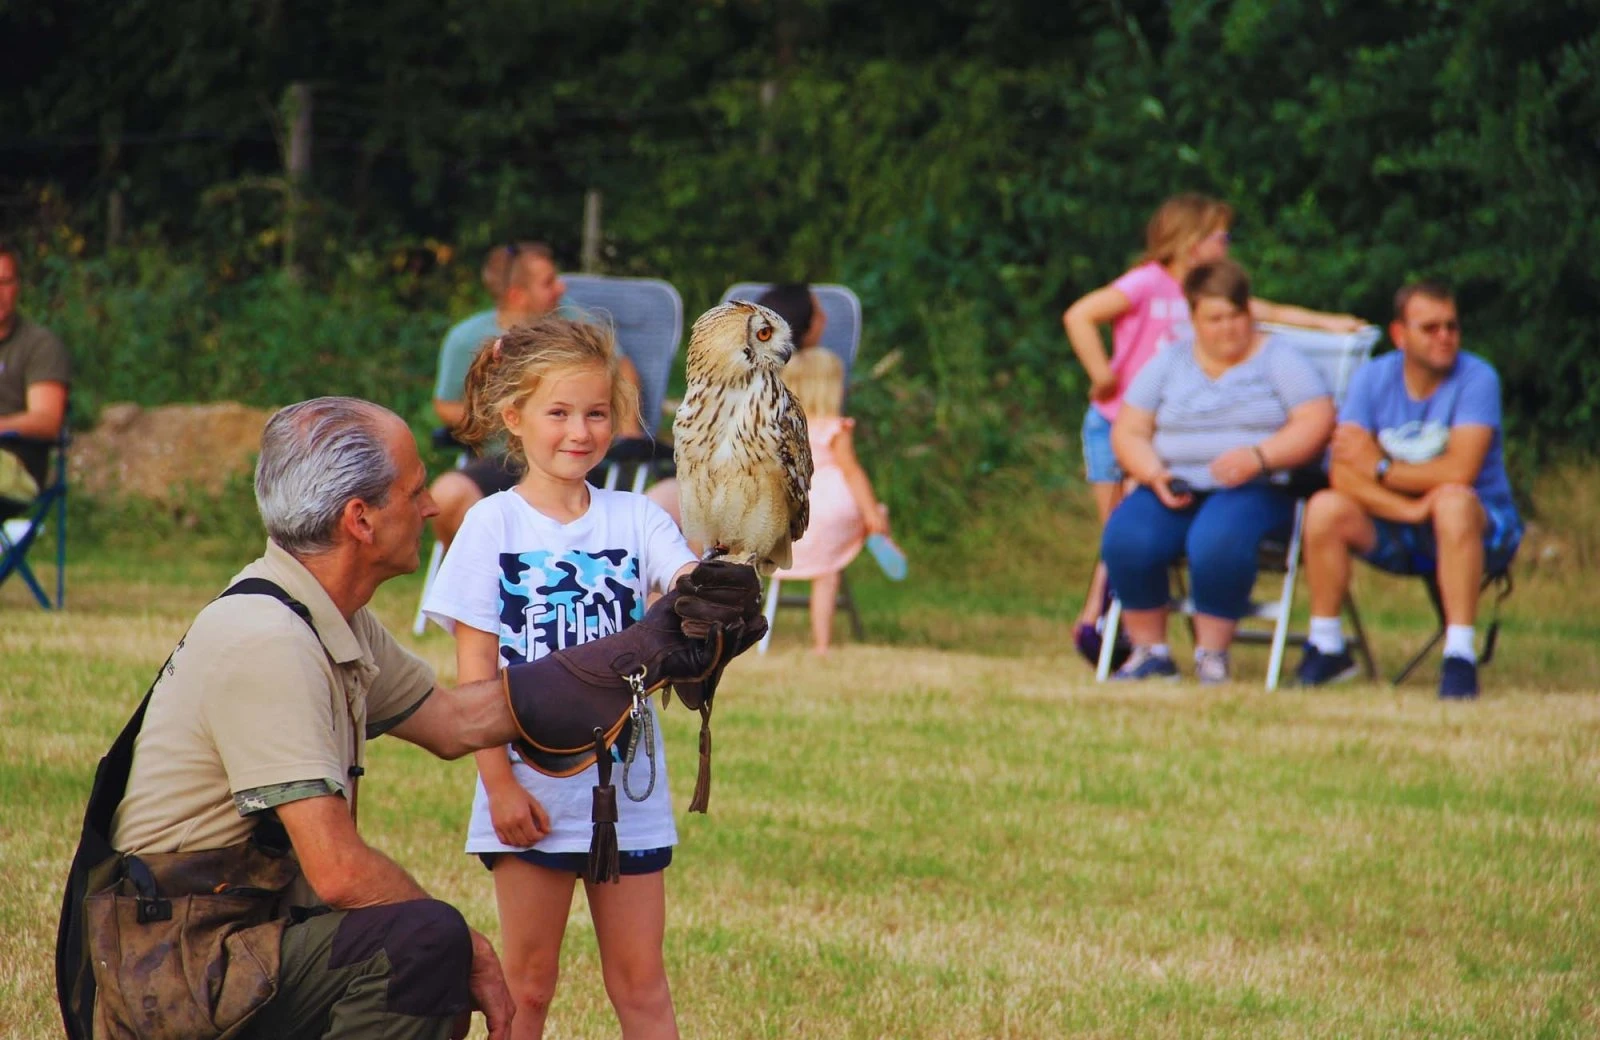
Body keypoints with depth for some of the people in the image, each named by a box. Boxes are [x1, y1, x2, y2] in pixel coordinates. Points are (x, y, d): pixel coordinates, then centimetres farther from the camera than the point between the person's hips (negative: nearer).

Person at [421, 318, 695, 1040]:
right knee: (527, 982, 4)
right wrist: (499, 784, -10)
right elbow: (476, 669, -5)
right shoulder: (494, 526, -3)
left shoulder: (636, 518, 4)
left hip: (628, 788, 2)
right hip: (532, 790, -2)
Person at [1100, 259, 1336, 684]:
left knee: (1217, 539, -38)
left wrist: (1259, 457, -20)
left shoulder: (1279, 359, 8)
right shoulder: (1169, 363, 18)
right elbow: (1128, 433, 13)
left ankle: (1211, 652, -22)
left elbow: (1316, 422, -4)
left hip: (1257, 490, -3)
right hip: (1175, 489, 3)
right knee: (1126, 536, -29)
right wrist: (1155, 475, -8)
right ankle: (1149, 650, -14)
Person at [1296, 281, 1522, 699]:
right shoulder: (1372, 378, -4)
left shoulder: (1477, 379, -15)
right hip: (1398, 532, 4)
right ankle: (1326, 648, -6)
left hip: (1482, 528, -4)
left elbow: (1460, 471, -26)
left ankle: (1460, 657, -38)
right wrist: (1409, 509, -29)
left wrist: (1380, 468, -14)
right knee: (1325, 508, -21)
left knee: (1453, 501, -36)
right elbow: (1344, 474, -14)